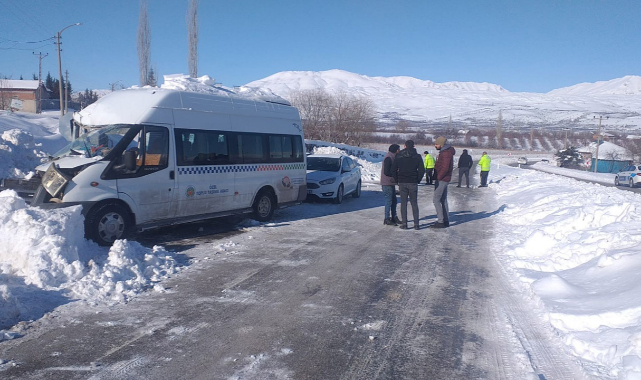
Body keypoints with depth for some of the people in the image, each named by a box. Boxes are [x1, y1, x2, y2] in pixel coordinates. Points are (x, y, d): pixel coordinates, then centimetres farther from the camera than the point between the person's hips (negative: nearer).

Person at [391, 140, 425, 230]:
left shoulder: (398, 156, 3)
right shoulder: (417, 156, 0)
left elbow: (393, 170, 1)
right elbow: (422, 170, -3)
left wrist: (397, 180, 10)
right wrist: (418, 180, 8)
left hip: (402, 183, 0)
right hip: (413, 183, 0)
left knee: (403, 203, 6)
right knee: (414, 203, 7)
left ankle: (404, 224, 3)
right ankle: (416, 224, 5)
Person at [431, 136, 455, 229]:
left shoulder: (446, 153, -17)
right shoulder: (444, 152, 16)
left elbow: (445, 168, -24)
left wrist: (438, 177, -17)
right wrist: (438, 177, 13)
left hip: (442, 179, -11)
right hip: (444, 179, 11)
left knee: (436, 200, -9)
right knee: (443, 200, 13)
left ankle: (441, 222, -8)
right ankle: (446, 221, 18)